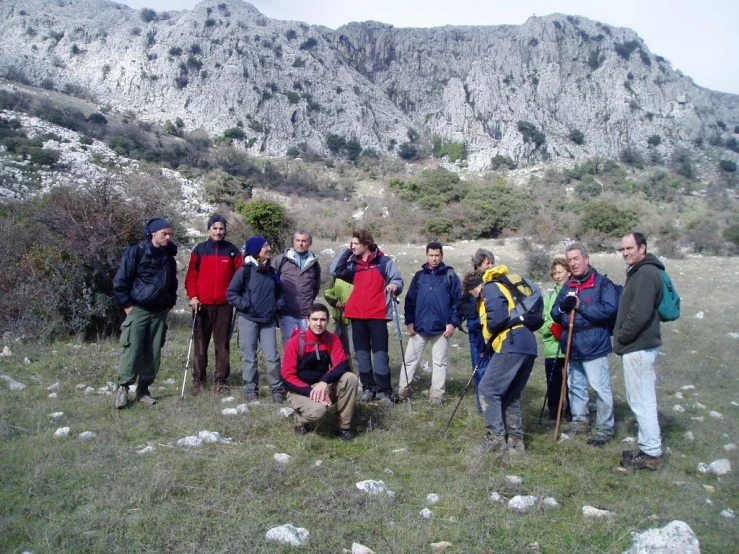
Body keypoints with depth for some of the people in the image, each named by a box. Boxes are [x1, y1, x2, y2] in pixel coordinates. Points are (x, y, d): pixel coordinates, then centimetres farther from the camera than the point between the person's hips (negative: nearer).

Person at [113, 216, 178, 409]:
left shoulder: (168, 257, 10)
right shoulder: (135, 252, -8)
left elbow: (173, 283, 24)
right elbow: (120, 281, -8)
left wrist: (170, 303, 14)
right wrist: (127, 304, -8)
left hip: (159, 313, 5)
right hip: (138, 311, -5)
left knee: (153, 353, 5)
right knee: (132, 350, -7)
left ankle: (143, 390, 15)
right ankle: (123, 388, 6)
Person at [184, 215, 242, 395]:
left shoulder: (232, 251, 5)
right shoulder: (199, 250, 5)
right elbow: (191, 276, 4)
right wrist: (192, 296, -8)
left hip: (224, 305, 0)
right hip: (202, 305, 0)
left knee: (223, 345, 4)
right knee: (200, 344, 6)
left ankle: (220, 381, 11)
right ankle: (198, 381, 14)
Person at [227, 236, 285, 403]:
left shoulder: (271, 271, 10)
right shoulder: (244, 271, -6)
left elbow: (279, 292, 21)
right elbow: (231, 294, -5)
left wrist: (277, 306, 6)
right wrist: (247, 306, -12)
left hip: (268, 321, 4)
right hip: (248, 320, -4)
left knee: (273, 357, 1)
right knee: (249, 358, 3)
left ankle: (277, 390, 11)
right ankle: (251, 391, 15)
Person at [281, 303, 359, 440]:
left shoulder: (332, 339, -5)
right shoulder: (295, 342, -15)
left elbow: (343, 365, -15)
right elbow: (287, 378, -15)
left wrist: (324, 381, -33)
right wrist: (311, 392, -28)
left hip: (323, 387, 4)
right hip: (300, 390, -4)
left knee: (351, 379, -22)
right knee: (317, 410, -36)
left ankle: (343, 427, -7)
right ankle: (301, 419, 3)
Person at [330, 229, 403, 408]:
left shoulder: (384, 261, 1)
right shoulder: (353, 264, 13)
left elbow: (398, 281, 0)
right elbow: (335, 270, 0)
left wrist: (394, 286, -24)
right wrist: (347, 251, -1)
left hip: (378, 315, -4)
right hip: (357, 315, 5)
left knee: (380, 352, -4)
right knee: (361, 352, 8)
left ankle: (384, 391, 1)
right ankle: (368, 388, 18)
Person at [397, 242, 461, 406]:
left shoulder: (450, 276, 0)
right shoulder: (419, 276, 8)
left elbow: (457, 301, -2)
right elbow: (410, 300, 7)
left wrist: (453, 323, -9)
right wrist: (409, 321, 0)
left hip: (441, 328, -2)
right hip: (419, 327, 2)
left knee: (439, 362, 6)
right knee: (410, 359, 6)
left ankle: (436, 394, 14)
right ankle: (402, 391, 14)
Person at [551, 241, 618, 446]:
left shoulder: (603, 283, -9)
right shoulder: (568, 285, 12)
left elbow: (609, 309, -22)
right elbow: (554, 314, 10)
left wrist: (580, 306, -21)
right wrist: (562, 307, -12)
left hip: (594, 345, -7)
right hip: (572, 347, 7)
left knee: (600, 388, -2)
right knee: (575, 386, 18)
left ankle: (605, 429, 11)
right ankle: (579, 421, 34)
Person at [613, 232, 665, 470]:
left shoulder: (646, 273, -17)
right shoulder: (638, 272, 16)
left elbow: (640, 314, -25)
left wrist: (621, 337, -13)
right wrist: (620, 335, 12)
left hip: (638, 347, -11)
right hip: (638, 346, 11)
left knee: (641, 401, -4)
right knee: (641, 399, 17)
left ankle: (651, 454, 5)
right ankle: (648, 447, 27)